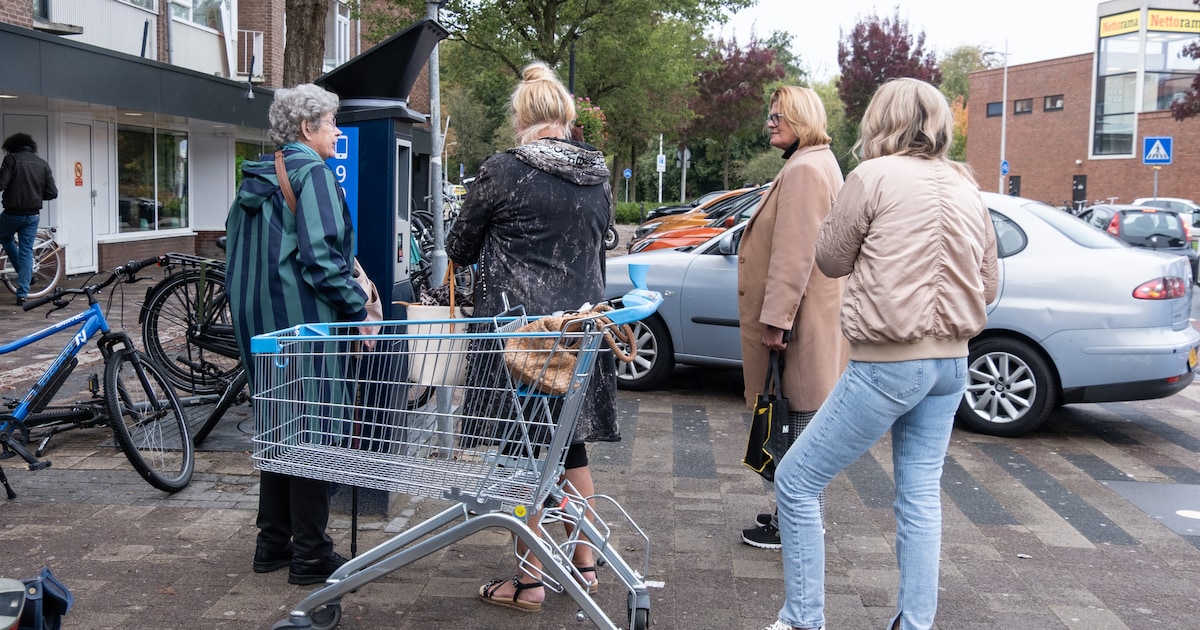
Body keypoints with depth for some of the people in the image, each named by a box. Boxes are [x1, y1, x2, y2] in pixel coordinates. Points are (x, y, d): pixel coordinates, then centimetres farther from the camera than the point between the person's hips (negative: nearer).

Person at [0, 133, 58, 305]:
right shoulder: (42, 164, 4)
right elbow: (52, 193, 2)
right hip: (33, 215, 3)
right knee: (27, 252, 8)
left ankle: (24, 272, 23)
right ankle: (22, 294, 5)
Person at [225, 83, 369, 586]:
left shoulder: (255, 180, 15)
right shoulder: (312, 173, -11)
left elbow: (234, 257, 19)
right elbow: (321, 257, -20)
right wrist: (359, 311, -12)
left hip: (258, 323, 9)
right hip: (304, 322, -9)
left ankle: (273, 543, 24)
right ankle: (310, 554, 6)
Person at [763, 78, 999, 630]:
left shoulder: (873, 177, -9)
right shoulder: (965, 188, 9)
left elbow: (831, 261, 2)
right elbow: (987, 285, 16)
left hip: (888, 363, -7)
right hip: (950, 362, 7)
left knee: (796, 482, 2)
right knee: (920, 492, 15)